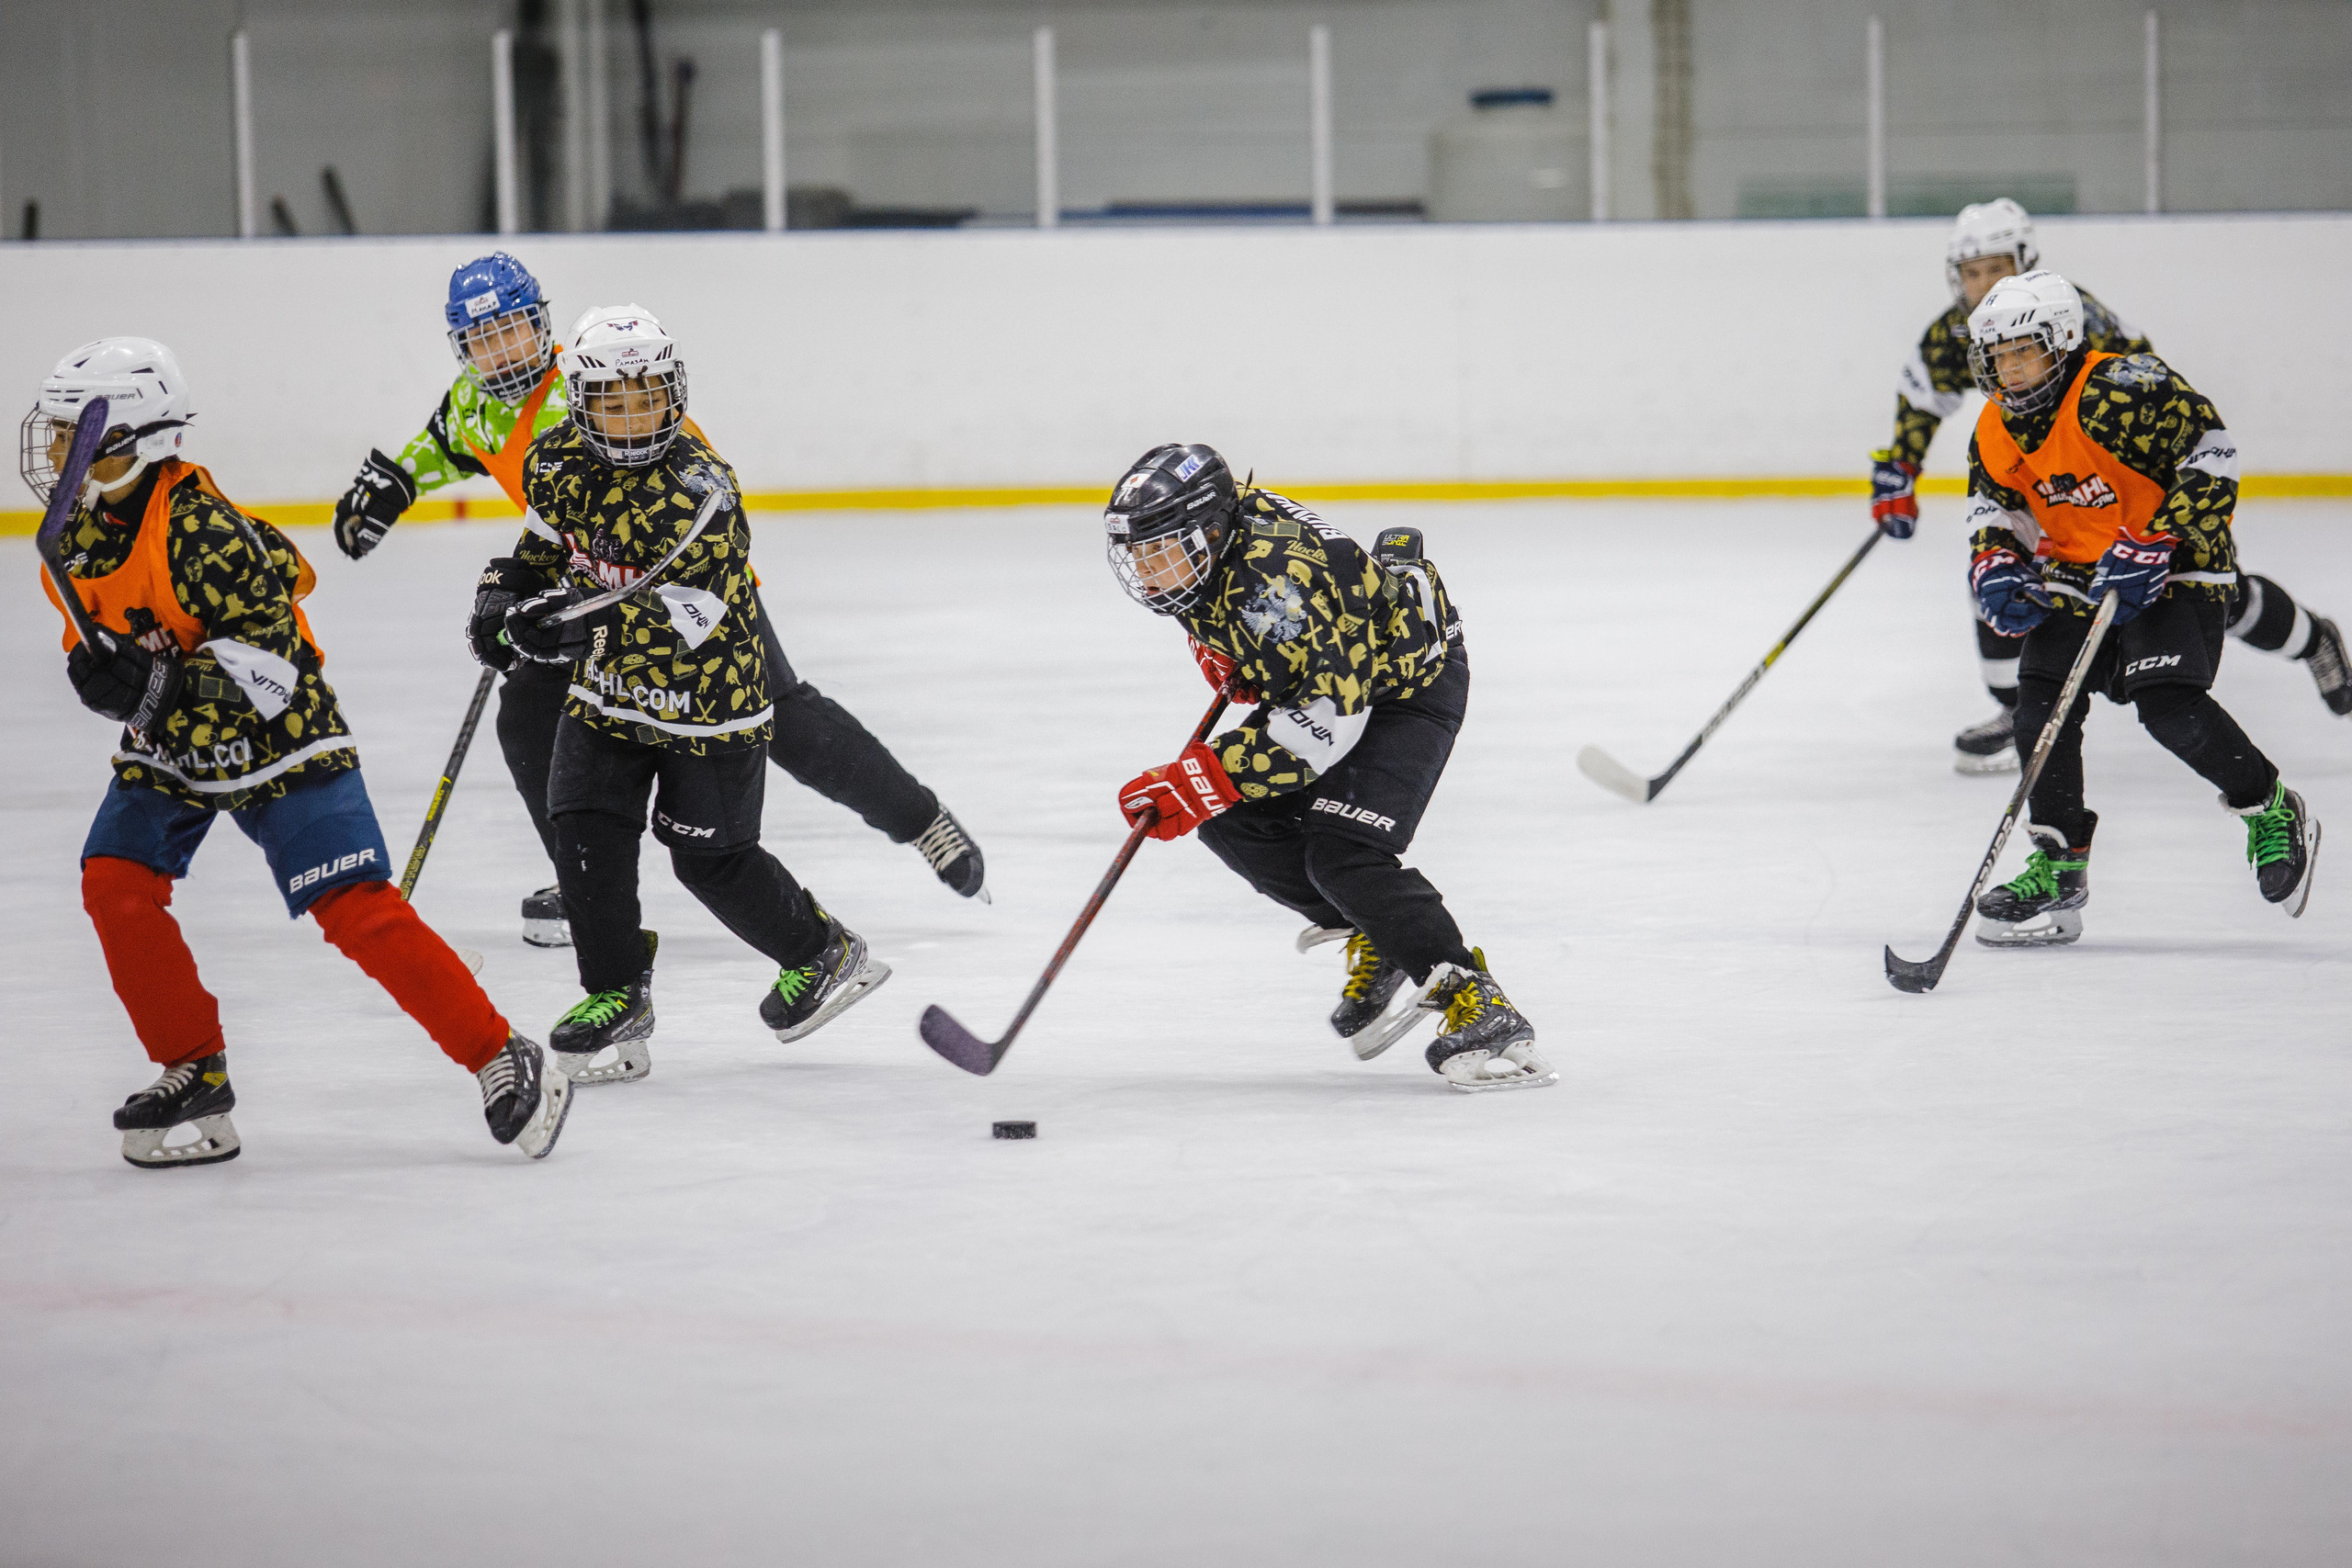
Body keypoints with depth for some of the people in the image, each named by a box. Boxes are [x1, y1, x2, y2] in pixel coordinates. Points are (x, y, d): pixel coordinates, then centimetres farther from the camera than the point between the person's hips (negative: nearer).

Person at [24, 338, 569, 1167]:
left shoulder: (201, 533, -28)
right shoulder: (76, 537, -1)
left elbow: (268, 673, -28)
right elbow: (92, 641, 12)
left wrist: (160, 684, -39)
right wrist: (94, 672, -12)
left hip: (277, 741, -8)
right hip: (170, 749, 8)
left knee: (356, 908, -15)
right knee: (115, 883, -10)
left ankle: (500, 1059, -7)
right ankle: (193, 1071, 3)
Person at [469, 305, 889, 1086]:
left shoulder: (699, 487, -25)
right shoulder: (559, 463, -5)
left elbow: (688, 613, -32)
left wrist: (590, 625, -44)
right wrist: (505, 592, -1)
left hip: (706, 693, -6)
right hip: (606, 687, 6)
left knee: (711, 858, 2)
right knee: (585, 830, -8)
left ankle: (824, 953, 26)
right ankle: (616, 995, 4)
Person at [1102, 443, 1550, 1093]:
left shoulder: (1279, 580, -36)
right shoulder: (1215, 534, -9)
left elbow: (1326, 720, -38)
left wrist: (1204, 777, -40)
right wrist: (1220, 654, -2)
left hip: (1412, 679, -10)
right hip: (1329, 674, 10)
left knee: (1341, 853, -24)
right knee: (1231, 819, -3)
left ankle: (1480, 1009, -21)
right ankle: (1378, 940, 7)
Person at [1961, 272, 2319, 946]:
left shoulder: (2118, 393, -24)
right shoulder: (1997, 429, 0)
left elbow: (2211, 455, -25)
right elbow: (1995, 500, 17)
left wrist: (2153, 543, -28)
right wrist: (1995, 561, -4)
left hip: (2176, 568, -7)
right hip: (2076, 574, 7)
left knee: (2169, 704, -23)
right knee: (2042, 696, -7)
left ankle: (2271, 812, -1)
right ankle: (2059, 865, 4)